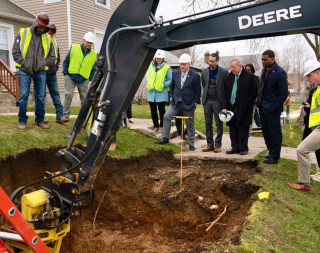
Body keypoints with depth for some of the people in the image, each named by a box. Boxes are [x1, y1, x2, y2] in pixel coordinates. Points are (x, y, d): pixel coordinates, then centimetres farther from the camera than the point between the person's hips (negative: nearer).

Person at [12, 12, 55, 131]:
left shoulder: (47, 38, 9)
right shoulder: (23, 33, 2)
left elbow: (51, 56, 14)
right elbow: (15, 51, 1)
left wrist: (43, 64, -3)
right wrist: (24, 64, -9)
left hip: (40, 72, 2)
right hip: (25, 71, -2)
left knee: (40, 97, 6)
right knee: (23, 96, -3)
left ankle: (40, 120, 16)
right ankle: (22, 121, 6)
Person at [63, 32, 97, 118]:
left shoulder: (94, 55, 7)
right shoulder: (73, 48, 4)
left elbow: (94, 68, 11)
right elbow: (66, 61, 7)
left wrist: (90, 78, -1)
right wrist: (65, 73, -1)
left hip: (84, 80, 2)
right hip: (70, 77, -1)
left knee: (84, 97, 6)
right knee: (68, 95, -7)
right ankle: (65, 115, 0)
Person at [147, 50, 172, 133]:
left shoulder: (166, 68, -3)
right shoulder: (151, 67, 11)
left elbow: (170, 80, -4)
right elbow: (148, 77, 19)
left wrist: (164, 84, -18)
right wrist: (150, 84, 3)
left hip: (161, 92, -5)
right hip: (151, 92, 5)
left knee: (161, 110, 4)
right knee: (153, 110, 11)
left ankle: (161, 126, 12)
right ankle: (155, 125, 23)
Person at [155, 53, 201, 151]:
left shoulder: (195, 75, -9)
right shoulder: (175, 73, 4)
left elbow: (198, 90, -5)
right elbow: (172, 86, 16)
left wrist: (196, 102, -8)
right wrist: (171, 97, 9)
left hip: (188, 104, -3)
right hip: (176, 102, 4)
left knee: (190, 124, 7)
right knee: (166, 117, -11)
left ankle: (191, 144, 19)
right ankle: (165, 138, -2)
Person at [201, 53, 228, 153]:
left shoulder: (224, 72, -6)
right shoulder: (204, 71, 6)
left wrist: (225, 102, -4)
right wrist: (207, 92, 13)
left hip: (218, 101, -4)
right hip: (207, 100, 4)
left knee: (219, 124, 2)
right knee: (208, 124, 7)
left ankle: (218, 145, 11)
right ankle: (210, 144, 16)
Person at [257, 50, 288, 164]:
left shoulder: (279, 72, -16)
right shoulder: (265, 70, 7)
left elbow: (284, 93, -15)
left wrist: (274, 107, -16)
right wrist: (259, 103, 10)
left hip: (272, 109, -8)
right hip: (263, 107, 8)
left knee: (275, 133, 3)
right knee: (266, 132, 15)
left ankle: (275, 157, 14)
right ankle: (271, 152, 30)